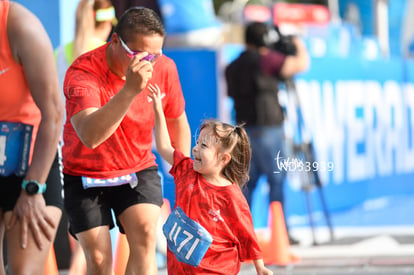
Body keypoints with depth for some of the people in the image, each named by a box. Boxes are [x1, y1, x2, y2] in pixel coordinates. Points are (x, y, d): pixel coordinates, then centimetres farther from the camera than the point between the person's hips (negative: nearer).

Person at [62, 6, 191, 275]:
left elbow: (177, 122, 7)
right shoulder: (83, 71, -27)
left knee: (145, 234, -23)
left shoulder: (164, 68, -13)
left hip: (139, 170, 2)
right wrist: (130, 90, -53)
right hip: (85, 175, -2)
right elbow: (90, 136, -44)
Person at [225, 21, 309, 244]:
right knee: (277, 180, -1)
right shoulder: (265, 60, -9)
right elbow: (301, 65, -11)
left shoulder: (233, 67, 13)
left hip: (245, 131, 7)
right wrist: (299, 46, 10)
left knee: (247, 181, 11)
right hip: (267, 129, -7)